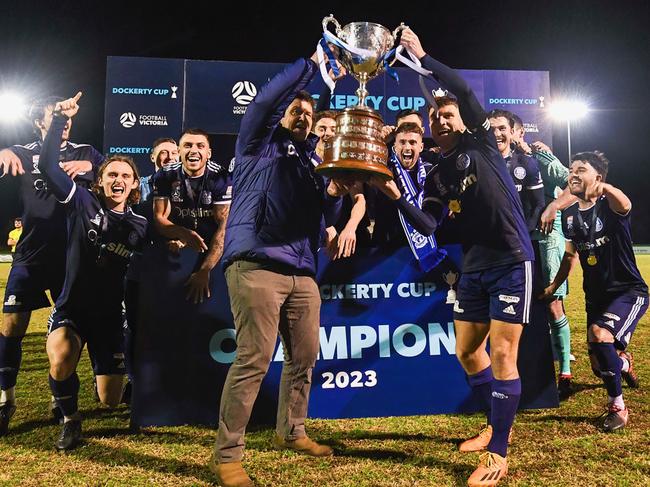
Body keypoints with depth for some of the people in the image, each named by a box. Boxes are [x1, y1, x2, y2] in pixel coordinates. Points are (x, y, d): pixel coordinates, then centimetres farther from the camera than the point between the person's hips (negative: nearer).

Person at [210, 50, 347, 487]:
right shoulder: (260, 144, 9)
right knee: (254, 359, -10)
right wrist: (313, 63, -1)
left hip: (302, 272, 7)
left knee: (305, 357, 11)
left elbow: (323, 219, 20)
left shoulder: (313, 161, 24)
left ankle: (292, 432, 31)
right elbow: (267, 97, -8)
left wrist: (334, 194, 0)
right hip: (256, 266, -6)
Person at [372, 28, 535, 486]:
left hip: (512, 262, -6)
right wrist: (398, 198, -15)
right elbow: (428, 226, -2)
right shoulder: (437, 176, 10)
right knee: (467, 351, 11)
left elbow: (465, 90, -14)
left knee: (502, 354, -8)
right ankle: (498, 426, 33)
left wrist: (422, 56, -11)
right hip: (474, 267, 6)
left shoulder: (481, 144, 1)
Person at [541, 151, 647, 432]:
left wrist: (604, 187, -58)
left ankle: (617, 406, -7)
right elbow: (570, 254, 14)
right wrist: (553, 286, 10)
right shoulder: (569, 216, 2)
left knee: (600, 335, -30)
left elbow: (624, 206, -41)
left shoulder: (609, 206, -15)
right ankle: (624, 362, 50)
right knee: (601, 361, 9)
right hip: (595, 296, 6)